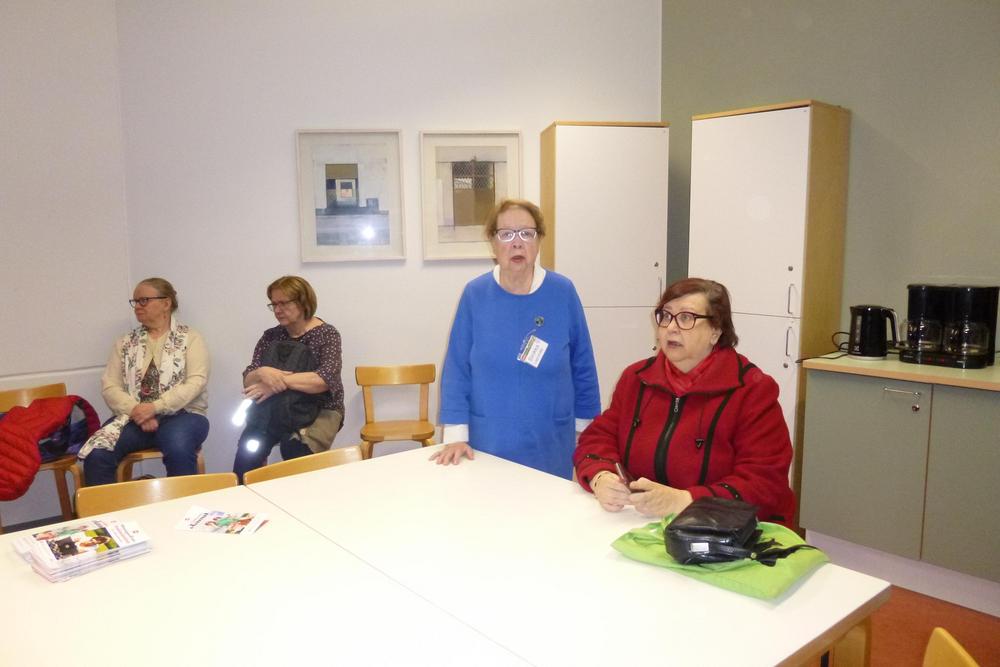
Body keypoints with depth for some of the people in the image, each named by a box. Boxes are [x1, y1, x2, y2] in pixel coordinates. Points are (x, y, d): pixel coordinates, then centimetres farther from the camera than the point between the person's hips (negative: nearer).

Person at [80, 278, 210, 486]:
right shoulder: (125, 343, 15)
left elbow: (196, 382, -9)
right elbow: (109, 386, 6)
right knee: (96, 453, -24)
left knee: (178, 449, -36)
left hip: (181, 414, -3)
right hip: (135, 416, 4)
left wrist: (154, 408, -19)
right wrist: (136, 411, -13)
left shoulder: (190, 338, 4)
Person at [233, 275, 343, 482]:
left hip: (320, 410, -3)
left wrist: (281, 381, -28)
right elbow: (248, 381, 1)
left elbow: (325, 379, -21)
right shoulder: (270, 336, 7)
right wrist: (262, 373, -23)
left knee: (295, 448, -32)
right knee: (249, 447, -25)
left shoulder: (326, 334, -5)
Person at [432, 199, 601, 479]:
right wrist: (456, 435, -8)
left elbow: (582, 368, 2)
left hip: (549, 443, 1)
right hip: (488, 441, 0)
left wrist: (586, 430, 4)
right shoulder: (475, 294, -4)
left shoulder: (562, 292, -4)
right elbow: (457, 369, -3)